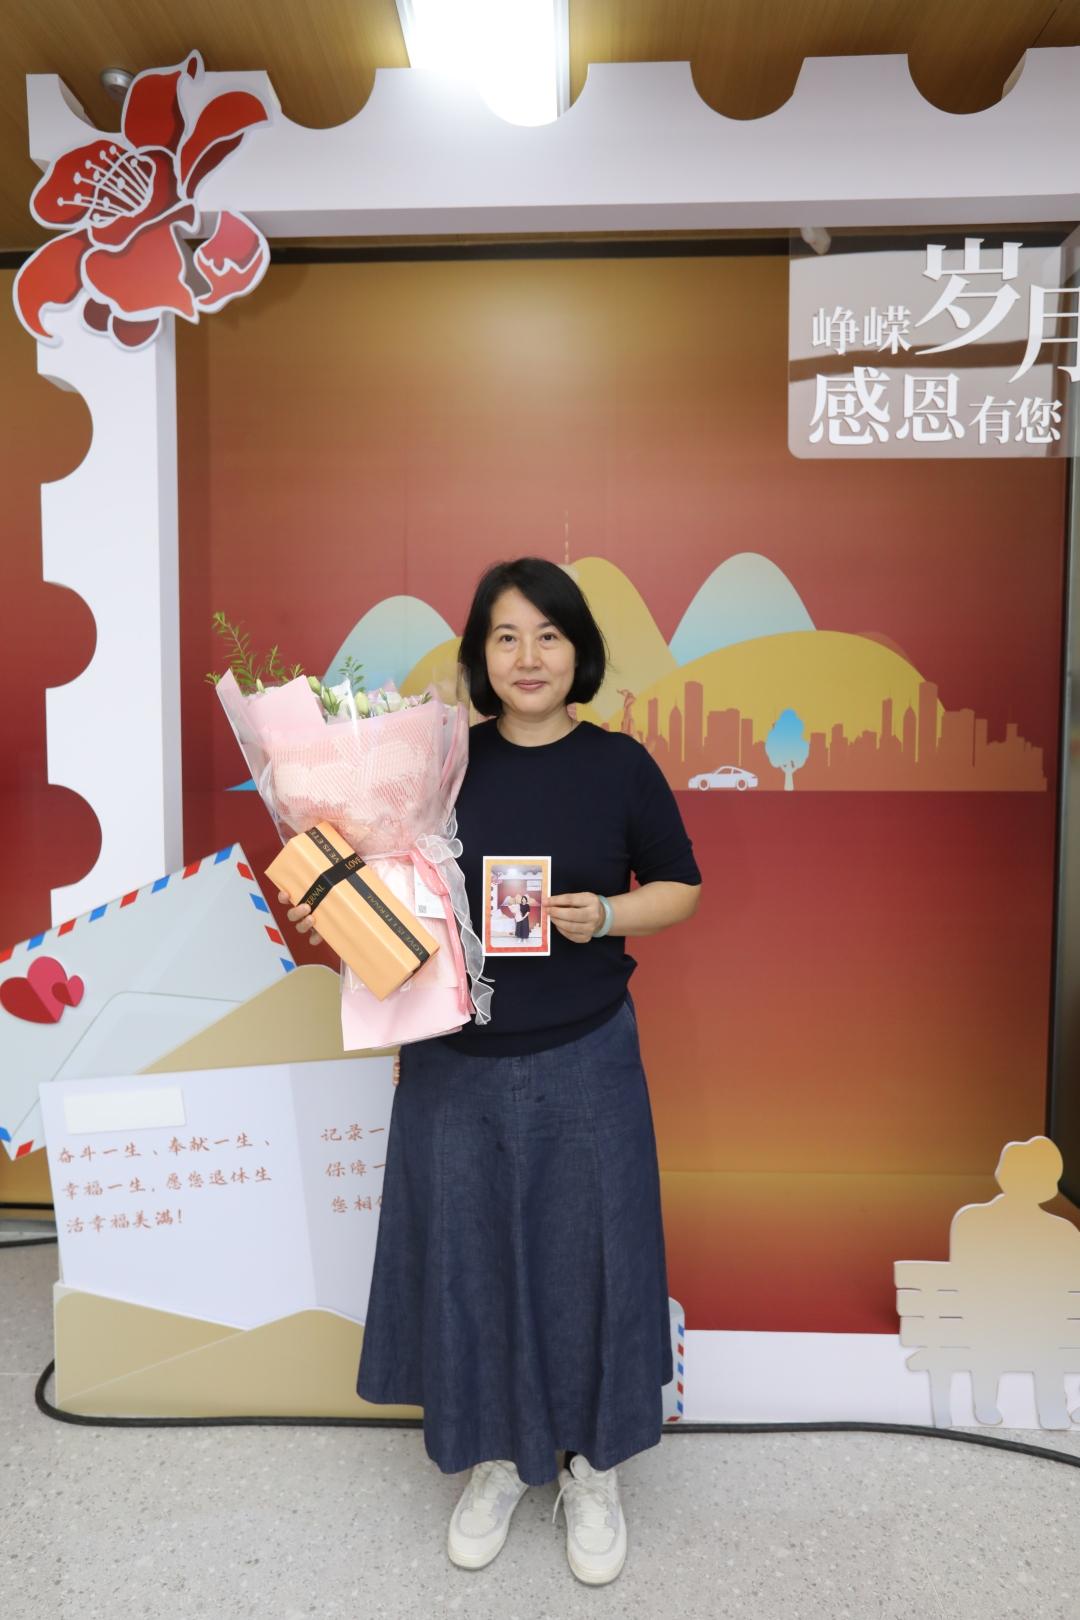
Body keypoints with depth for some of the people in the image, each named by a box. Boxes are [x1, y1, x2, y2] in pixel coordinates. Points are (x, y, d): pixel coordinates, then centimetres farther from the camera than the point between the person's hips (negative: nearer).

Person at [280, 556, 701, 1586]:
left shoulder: (619, 765, -4)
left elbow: (679, 888, 3)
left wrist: (608, 913, -15)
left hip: (582, 1058, -1)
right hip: (456, 1062, 2)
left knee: (587, 1253, 10)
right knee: (469, 1252, 13)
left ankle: (593, 1467, 35)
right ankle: (495, 1457, 38)